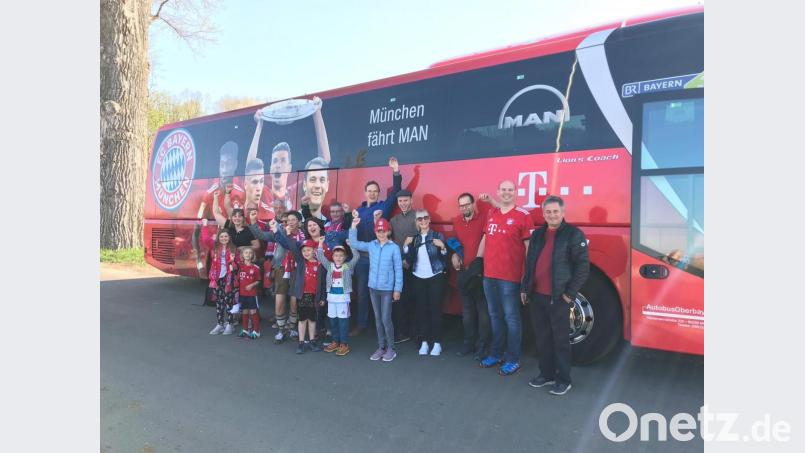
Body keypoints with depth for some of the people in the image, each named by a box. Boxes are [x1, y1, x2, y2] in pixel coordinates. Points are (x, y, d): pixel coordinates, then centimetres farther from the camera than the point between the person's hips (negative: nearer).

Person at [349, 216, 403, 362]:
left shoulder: (394, 248, -8)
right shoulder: (371, 245, 4)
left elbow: (398, 269, -7)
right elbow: (354, 243, 6)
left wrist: (397, 289, -8)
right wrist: (354, 226, -5)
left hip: (387, 289, -4)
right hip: (373, 287, 5)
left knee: (386, 319, -2)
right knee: (378, 318, 12)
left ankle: (390, 349, 13)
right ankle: (381, 347, 22)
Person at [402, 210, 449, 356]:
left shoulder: (438, 236, -2)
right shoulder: (414, 238, 9)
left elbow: (445, 259, -4)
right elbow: (409, 260, 5)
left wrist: (442, 247, -21)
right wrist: (406, 245, -7)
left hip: (436, 278, -3)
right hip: (419, 278, 3)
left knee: (435, 309, -1)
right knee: (421, 309, 4)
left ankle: (437, 343, 7)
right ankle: (424, 342, 13)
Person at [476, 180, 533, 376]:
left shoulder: (523, 215, -7)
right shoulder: (491, 214, 12)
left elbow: (529, 246, -9)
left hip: (510, 277, -6)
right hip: (488, 275, 6)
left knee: (511, 318, 2)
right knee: (494, 316, 16)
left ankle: (513, 360, 13)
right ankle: (495, 354, 30)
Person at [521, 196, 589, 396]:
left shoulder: (574, 234, -6)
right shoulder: (537, 234, 13)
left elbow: (582, 266, -10)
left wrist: (570, 293, -13)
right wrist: (524, 288, 13)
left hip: (558, 298, -6)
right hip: (536, 296, 6)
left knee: (560, 339, 3)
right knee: (542, 338, 14)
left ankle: (563, 379, 16)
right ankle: (547, 374, 27)